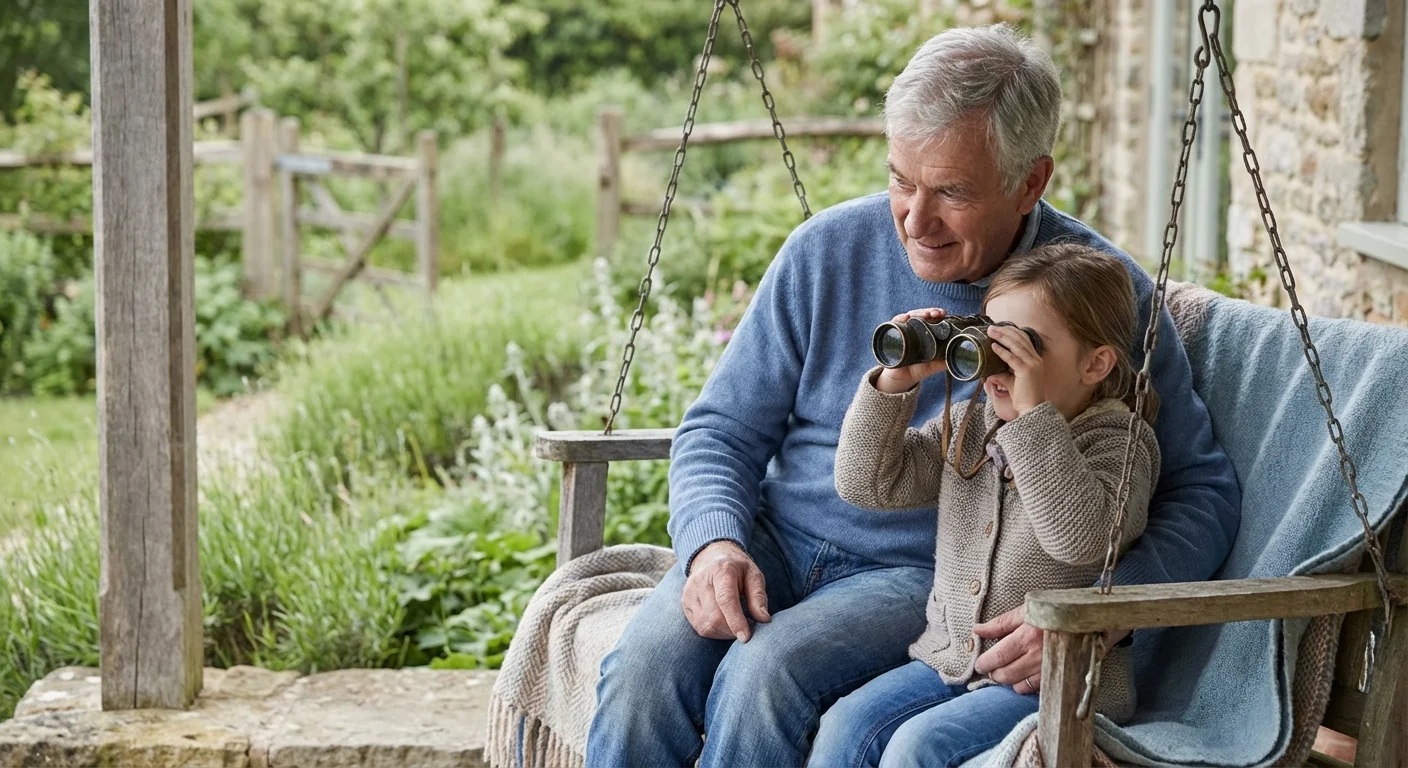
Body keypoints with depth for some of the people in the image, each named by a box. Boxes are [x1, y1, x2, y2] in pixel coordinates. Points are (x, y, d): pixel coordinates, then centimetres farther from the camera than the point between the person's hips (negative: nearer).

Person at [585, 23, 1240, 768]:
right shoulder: (828, 250, -1)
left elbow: (1202, 490, -5)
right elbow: (721, 429, 6)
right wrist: (713, 540, -16)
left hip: (930, 575, -2)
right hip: (774, 543, 3)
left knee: (766, 670, -31)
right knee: (644, 665, -27)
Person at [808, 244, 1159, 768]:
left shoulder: (1117, 442, -10)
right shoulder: (967, 427, 10)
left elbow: (1081, 536, -29)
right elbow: (867, 484, 6)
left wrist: (1035, 413, -30)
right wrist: (896, 381, -7)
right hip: (951, 661, 7)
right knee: (845, 725, -13)